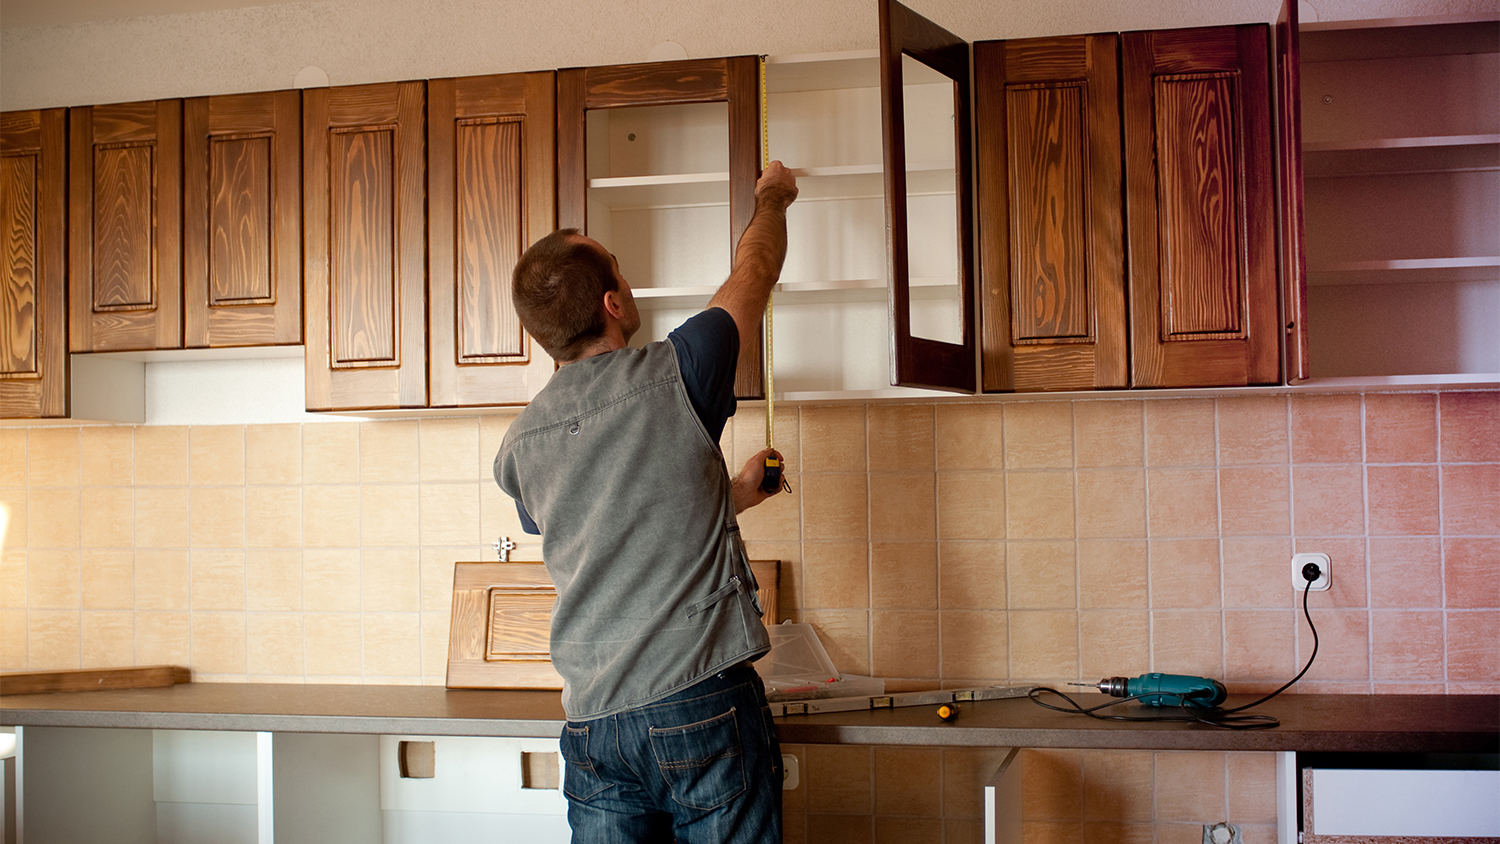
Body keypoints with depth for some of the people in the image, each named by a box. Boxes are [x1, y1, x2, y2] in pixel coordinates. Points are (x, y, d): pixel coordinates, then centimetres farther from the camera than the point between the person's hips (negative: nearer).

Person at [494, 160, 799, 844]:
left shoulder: (519, 446, 6)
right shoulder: (671, 376, -8)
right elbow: (755, 271, 11)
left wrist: (731, 494, 34)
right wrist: (772, 197, 30)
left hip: (592, 722, 5)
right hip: (703, 710, -4)